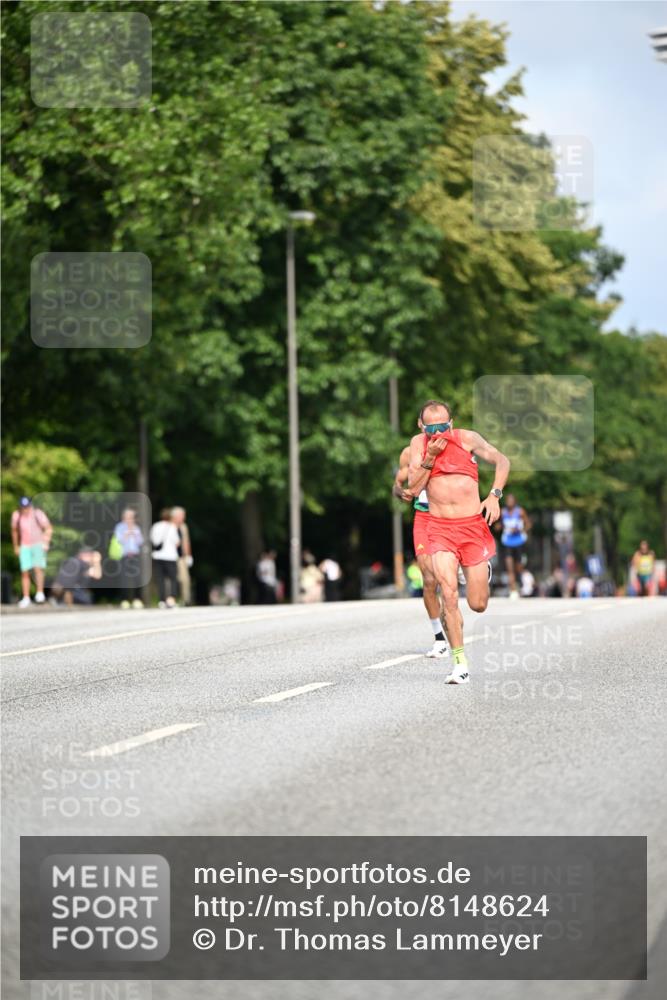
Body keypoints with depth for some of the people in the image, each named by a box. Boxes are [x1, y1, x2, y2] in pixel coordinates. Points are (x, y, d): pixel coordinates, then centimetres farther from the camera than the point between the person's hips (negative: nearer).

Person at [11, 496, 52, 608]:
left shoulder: (38, 514, -11)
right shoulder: (16, 516, -3)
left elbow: (49, 529, -2)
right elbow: (14, 531, 13)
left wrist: (46, 543, -12)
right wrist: (16, 547, 18)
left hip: (38, 545, -2)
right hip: (24, 546, 2)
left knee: (38, 567, -21)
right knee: (25, 572, -3)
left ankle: (40, 593, -17)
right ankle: (26, 598, 3)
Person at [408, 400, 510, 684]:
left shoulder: (467, 438, -2)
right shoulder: (419, 443, 3)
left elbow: (501, 461, 8)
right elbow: (413, 487, -3)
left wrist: (495, 495, -5)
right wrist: (430, 457, -14)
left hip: (473, 525, 0)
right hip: (439, 528, 0)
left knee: (478, 604, 3)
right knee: (449, 594, -18)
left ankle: (482, 571, 42)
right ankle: (460, 663, -10)